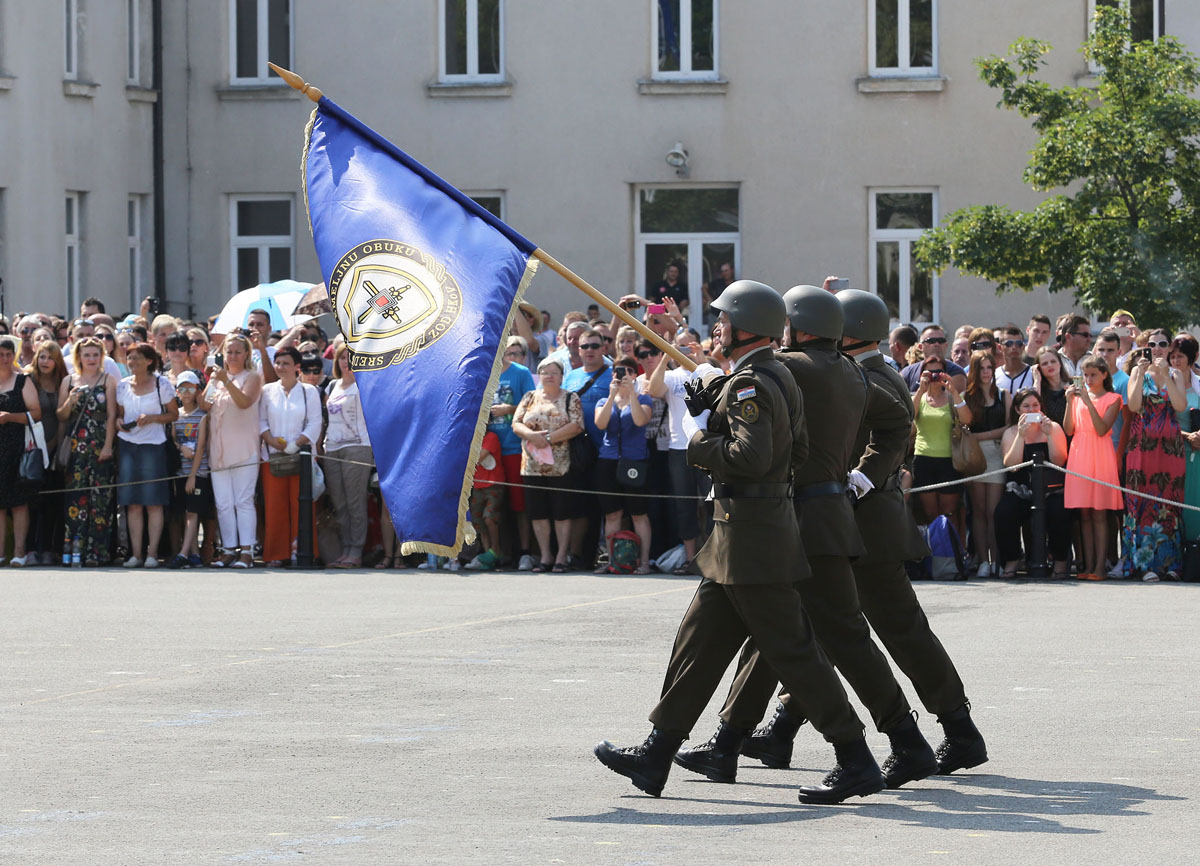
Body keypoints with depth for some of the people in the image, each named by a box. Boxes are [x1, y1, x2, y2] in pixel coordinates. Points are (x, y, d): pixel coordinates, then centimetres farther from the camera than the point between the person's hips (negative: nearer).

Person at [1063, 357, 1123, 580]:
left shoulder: (1112, 399, 2)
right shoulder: (1078, 396, 13)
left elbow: (1102, 430, -12)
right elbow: (1069, 430, 6)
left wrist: (1088, 401, -16)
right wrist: (1070, 402, -3)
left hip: (1100, 455, -4)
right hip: (1079, 454, 4)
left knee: (1099, 513, -7)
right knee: (1084, 513, 2)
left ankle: (1100, 567, -8)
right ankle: (1088, 566, 3)